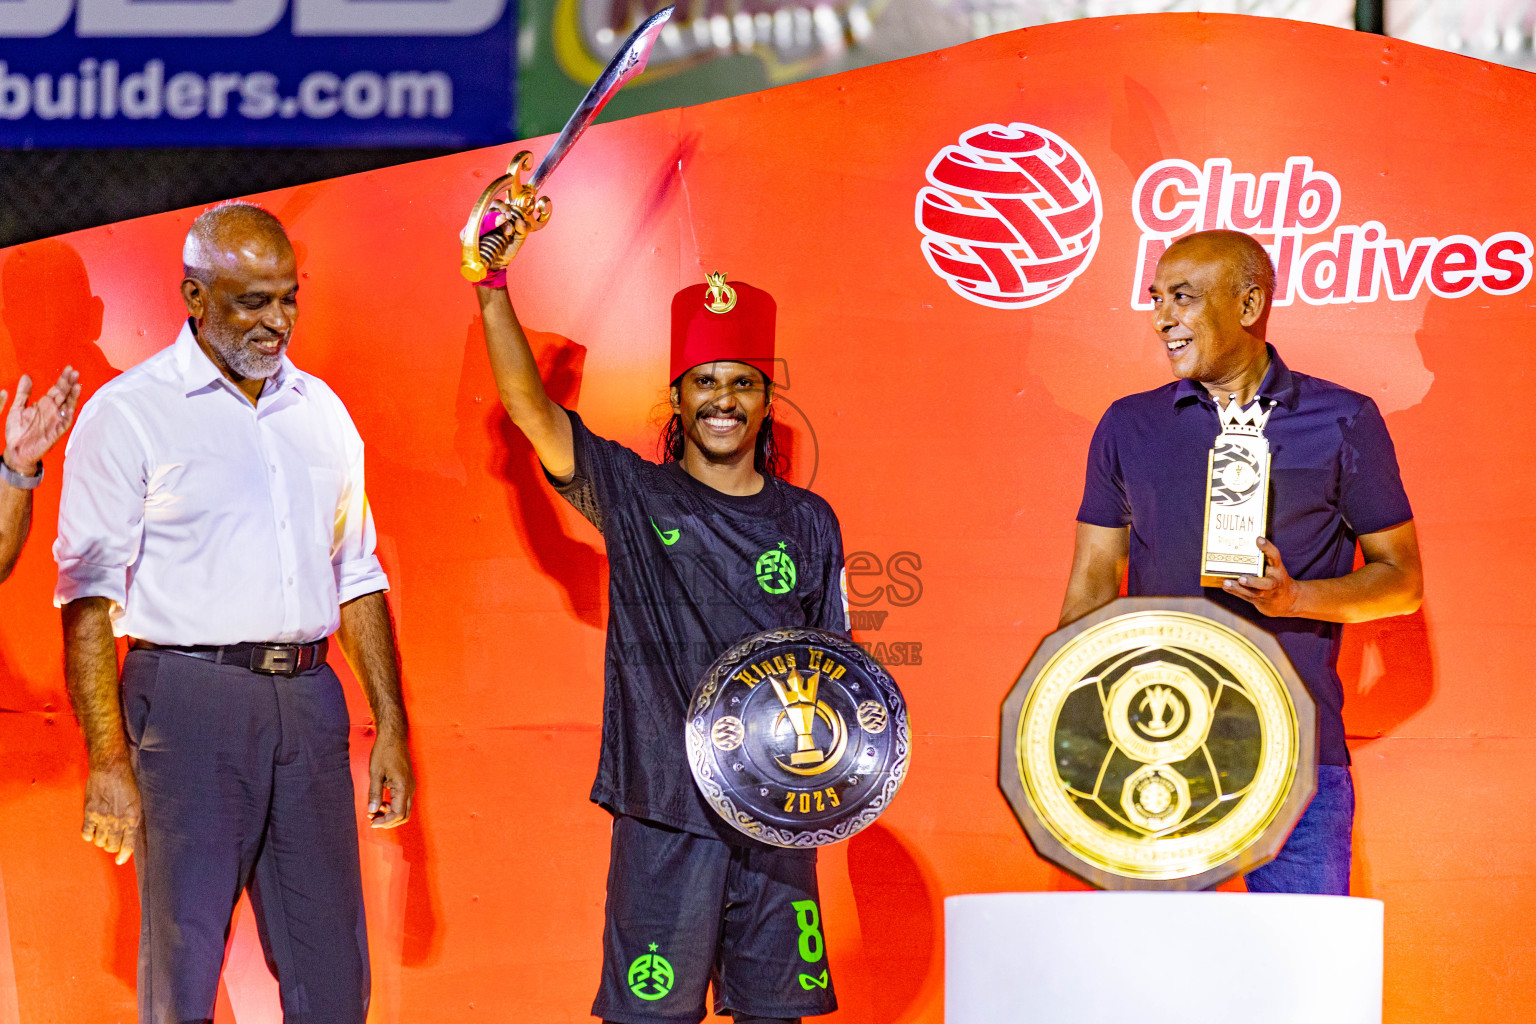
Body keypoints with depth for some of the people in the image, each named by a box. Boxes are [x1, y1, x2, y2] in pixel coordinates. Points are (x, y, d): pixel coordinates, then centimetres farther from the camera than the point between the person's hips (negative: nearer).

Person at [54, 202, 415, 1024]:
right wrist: (108, 758, -13)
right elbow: (89, 594, -7)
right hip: (190, 700, -5)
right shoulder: (129, 412, -3)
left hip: (307, 699, 5)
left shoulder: (320, 410, 14)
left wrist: (391, 725, 12)